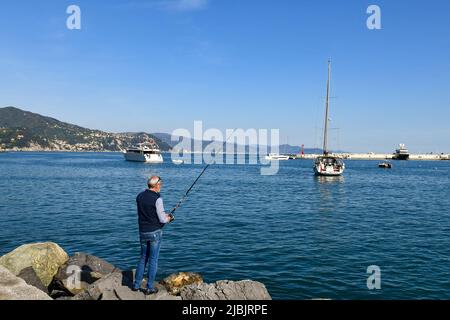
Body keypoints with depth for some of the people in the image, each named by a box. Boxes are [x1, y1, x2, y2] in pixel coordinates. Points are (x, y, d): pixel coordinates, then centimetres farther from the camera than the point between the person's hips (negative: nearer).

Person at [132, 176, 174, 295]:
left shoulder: (139, 196, 4)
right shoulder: (157, 199, -17)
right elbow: (162, 219, -15)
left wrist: (164, 215, 15)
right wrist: (169, 218, 7)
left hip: (143, 232, 6)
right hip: (155, 232, -6)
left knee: (143, 258, 20)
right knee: (153, 260, 5)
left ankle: (136, 285, 24)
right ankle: (149, 288, 12)